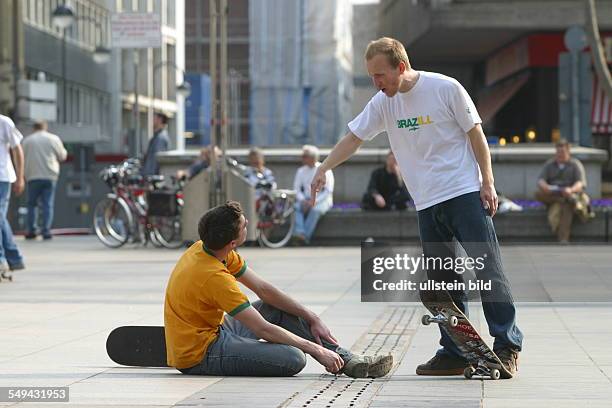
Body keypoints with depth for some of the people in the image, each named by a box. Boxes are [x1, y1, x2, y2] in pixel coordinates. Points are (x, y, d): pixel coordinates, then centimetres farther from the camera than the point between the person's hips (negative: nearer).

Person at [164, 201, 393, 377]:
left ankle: (348, 361, 10)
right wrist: (317, 350, -17)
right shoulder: (213, 276, -28)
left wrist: (312, 319, 4)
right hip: (199, 356, -10)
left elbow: (263, 288, 7)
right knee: (294, 359, -26)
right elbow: (263, 329, -25)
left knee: (282, 309, 13)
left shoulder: (205, 248, 0)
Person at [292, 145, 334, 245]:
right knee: (296, 207, -29)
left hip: (321, 200, -4)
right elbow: (296, 189, 10)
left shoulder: (324, 170, -1)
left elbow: (328, 191, -7)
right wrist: (303, 200, -11)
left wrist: (314, 202, -19)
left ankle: (305, 236, -41)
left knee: (315, 209, -37)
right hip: (306, 200, 4)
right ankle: (300, 233, -45)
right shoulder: (301, 171, 13)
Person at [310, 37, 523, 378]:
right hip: (427, 204, 5)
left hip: (466, 193, -5)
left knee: (488, 269, -9)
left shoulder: (446, 88, -8)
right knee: (442, 280, 5)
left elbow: (476, 134, -3)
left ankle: (507, 348, -6)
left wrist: (488, 182, -7)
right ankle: (454, 353, 9)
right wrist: (324, 169, 1)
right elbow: (354, 137, 12)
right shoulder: (383, 103, 6)